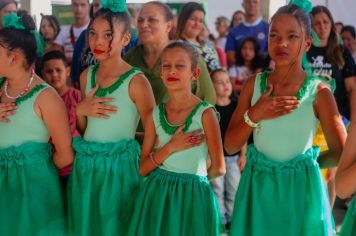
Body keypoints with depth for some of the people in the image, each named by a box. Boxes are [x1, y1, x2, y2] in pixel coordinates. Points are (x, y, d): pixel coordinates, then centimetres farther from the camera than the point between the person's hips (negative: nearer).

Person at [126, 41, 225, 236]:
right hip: (157, 196, 3)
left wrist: (193, 177, 8)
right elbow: (143, 168, 1)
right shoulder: (156, 115, 3)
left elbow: (218, 168, -8)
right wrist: (170, 148, -12)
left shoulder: (205, 113, -9)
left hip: (192, 197, -3)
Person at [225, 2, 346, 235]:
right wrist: (254, 116, -15)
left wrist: (307, 163, 4)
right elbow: (230, 146, -1)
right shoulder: (254, 84, -1)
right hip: (258, 189, 3)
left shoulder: (319, 92, -10)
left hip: (300, 190, -2)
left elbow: (341, 153, -5)